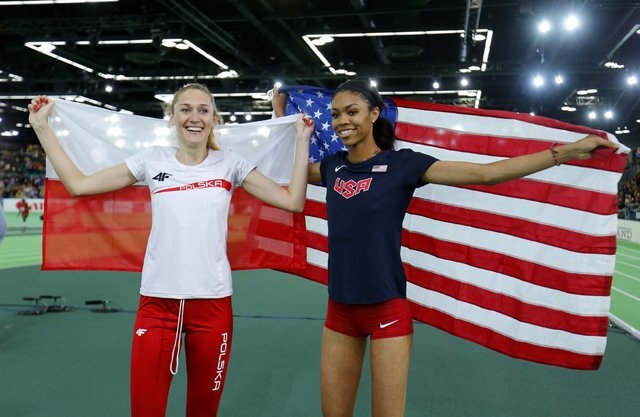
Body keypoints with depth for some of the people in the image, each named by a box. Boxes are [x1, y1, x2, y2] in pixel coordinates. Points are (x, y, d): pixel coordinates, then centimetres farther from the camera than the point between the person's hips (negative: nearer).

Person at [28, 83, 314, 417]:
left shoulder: (229, 164, 2)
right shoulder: (153, 160, 3)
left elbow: (293, 201, 1)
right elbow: (78, 184, 6)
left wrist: (302, 139, 0)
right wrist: (41, 126, 5)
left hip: (213, 304, 0)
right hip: (157, 303, 0)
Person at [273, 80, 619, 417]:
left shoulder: (401, 164, -8)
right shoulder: (332, 167, 5)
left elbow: (486, 174, -10)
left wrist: (568, 151, -12)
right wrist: (280, 115, 22)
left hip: (387, 307, -4)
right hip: (339, 308, 4)